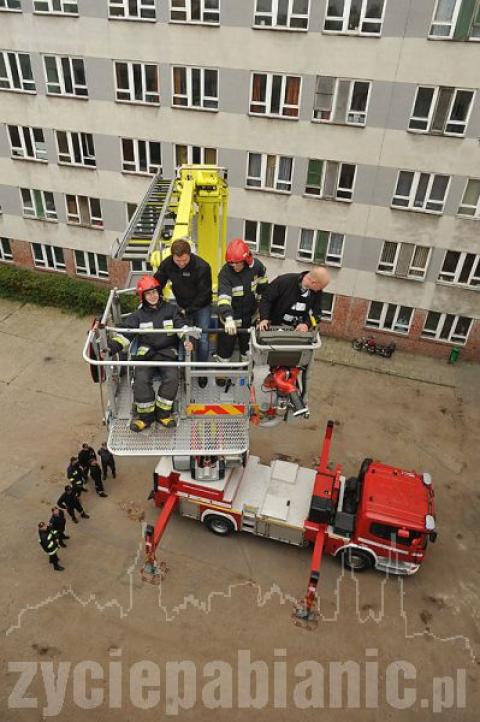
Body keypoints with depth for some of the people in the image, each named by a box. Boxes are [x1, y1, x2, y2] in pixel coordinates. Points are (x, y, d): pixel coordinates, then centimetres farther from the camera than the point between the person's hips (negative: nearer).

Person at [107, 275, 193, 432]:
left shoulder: (171, 310, 10)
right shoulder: (138, 315, 12)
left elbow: (183, 327, 3)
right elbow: (124, 334, 2)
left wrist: (188, 341, -20)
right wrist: (110, 347, -16)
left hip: (167, 352, 0)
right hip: (146, 352, 1)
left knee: (172, 377, -27)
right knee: (141, 379, -26)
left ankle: (163, 412, -9)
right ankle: (146, 415, -9)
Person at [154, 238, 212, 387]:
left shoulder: (202, 267, -28)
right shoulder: (166, 264, -16)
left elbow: (204, 294, -20)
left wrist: (188, 310, -20)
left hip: (201, 306, -3)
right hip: (181, 306, 3)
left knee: (202, 339, -3)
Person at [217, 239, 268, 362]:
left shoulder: (256, 265, -15)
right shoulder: (225, 272, -26)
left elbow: (263, 284, 5)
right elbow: (224, 297, -38)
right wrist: (228, 319, -52)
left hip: (250, 314, 3)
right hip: (231, 315, -3)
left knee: (247, 341, 20)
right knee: (226, 343, 6)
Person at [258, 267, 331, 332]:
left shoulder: (317, 292, -8)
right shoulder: (284, 281, -21)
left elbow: (316, 313, -2)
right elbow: (266, 300, -14)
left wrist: (307, 324, -22)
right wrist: (264, 319, -27)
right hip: (274, 327, -3)